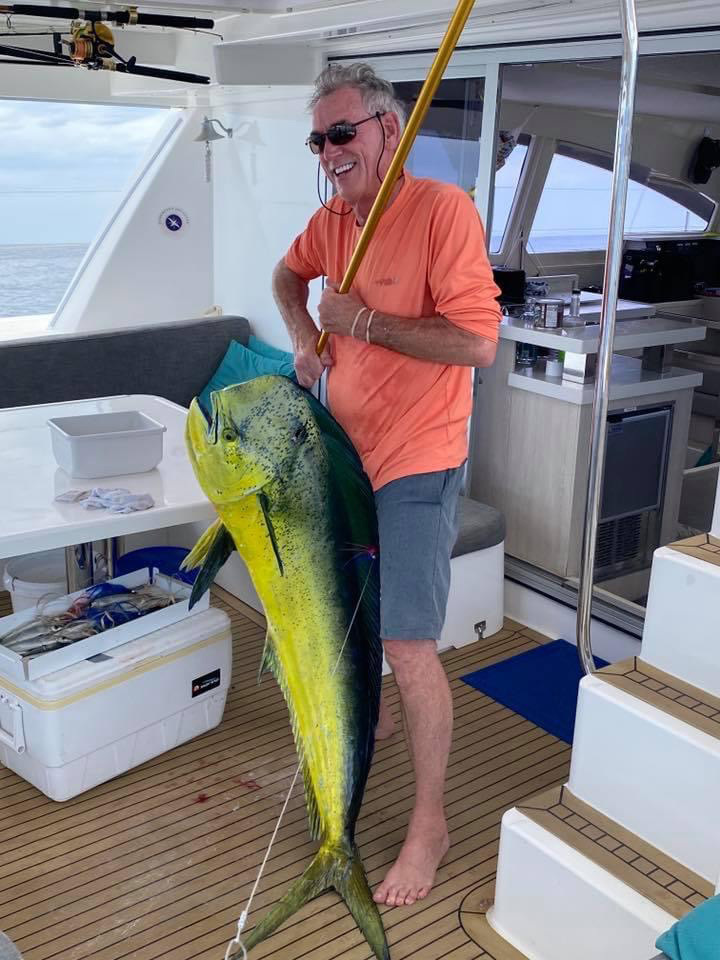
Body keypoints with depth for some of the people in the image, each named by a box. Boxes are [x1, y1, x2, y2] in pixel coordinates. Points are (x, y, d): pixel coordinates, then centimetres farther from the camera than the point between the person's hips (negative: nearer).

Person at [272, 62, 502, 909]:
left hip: (416, 465, -7)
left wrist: (365, 322, -20)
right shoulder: (331, 219, 4)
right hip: (345, 450, 8)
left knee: (408, 646, -7)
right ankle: (366, 715, 51)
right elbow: (288, 275, 26)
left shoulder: (442, 209, -17)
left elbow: (478, 342, -23)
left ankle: (430, 824, 11)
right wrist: (306, 338, 7)